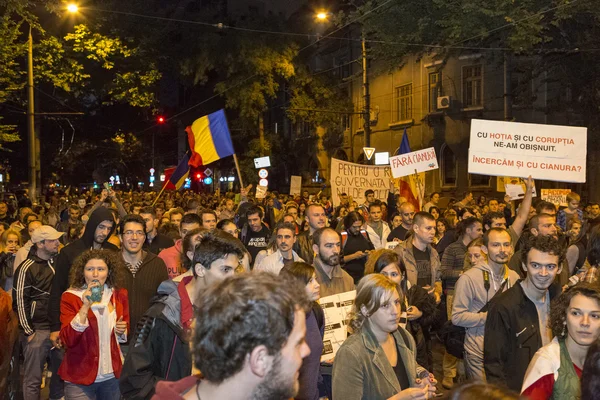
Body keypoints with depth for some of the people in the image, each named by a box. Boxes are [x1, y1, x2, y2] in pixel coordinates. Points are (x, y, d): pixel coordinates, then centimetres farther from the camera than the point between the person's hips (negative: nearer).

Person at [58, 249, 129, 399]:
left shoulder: (119, 295, 1)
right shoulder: (70, 297, -9)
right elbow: (67, 340, -20)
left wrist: (122, 331, -7)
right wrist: (85, 307, -27)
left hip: (112, 376, 4)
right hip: (80, 378, -3)